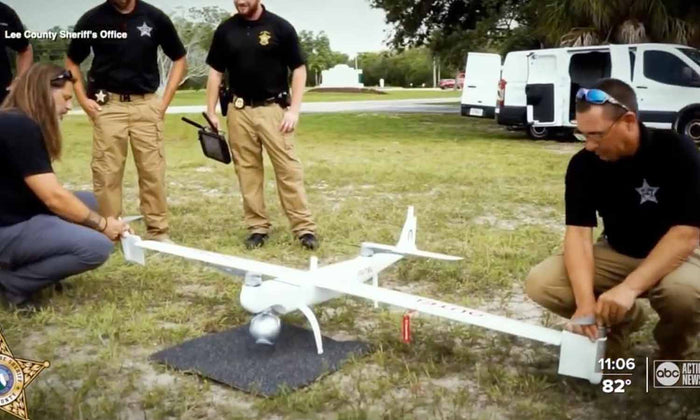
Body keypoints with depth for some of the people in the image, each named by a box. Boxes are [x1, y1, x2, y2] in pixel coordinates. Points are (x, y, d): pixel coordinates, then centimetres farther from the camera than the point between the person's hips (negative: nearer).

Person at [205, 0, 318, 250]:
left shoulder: (280, 27, -3)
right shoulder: (225, 30, 6)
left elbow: (299, 70, -1)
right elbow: (216, 72, 10)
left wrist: (294, 109, -9)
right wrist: (211, 113, 4)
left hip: (273, 108, -3)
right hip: (239, 110, 3)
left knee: (288, 169, -5)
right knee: (247, 171, 6)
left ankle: (304, 227, 0)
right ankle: (258, 227, 15)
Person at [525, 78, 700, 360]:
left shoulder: (677, 153, -22)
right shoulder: (583, 165, -14)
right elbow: (578, 233, -19)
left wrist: (630, 287, -37)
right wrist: (586, 301, -35)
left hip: (674, 254, -3)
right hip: (616, 254, 3)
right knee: (540, 284, -19)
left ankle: (673, 355, -2)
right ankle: (623, 318, 8)